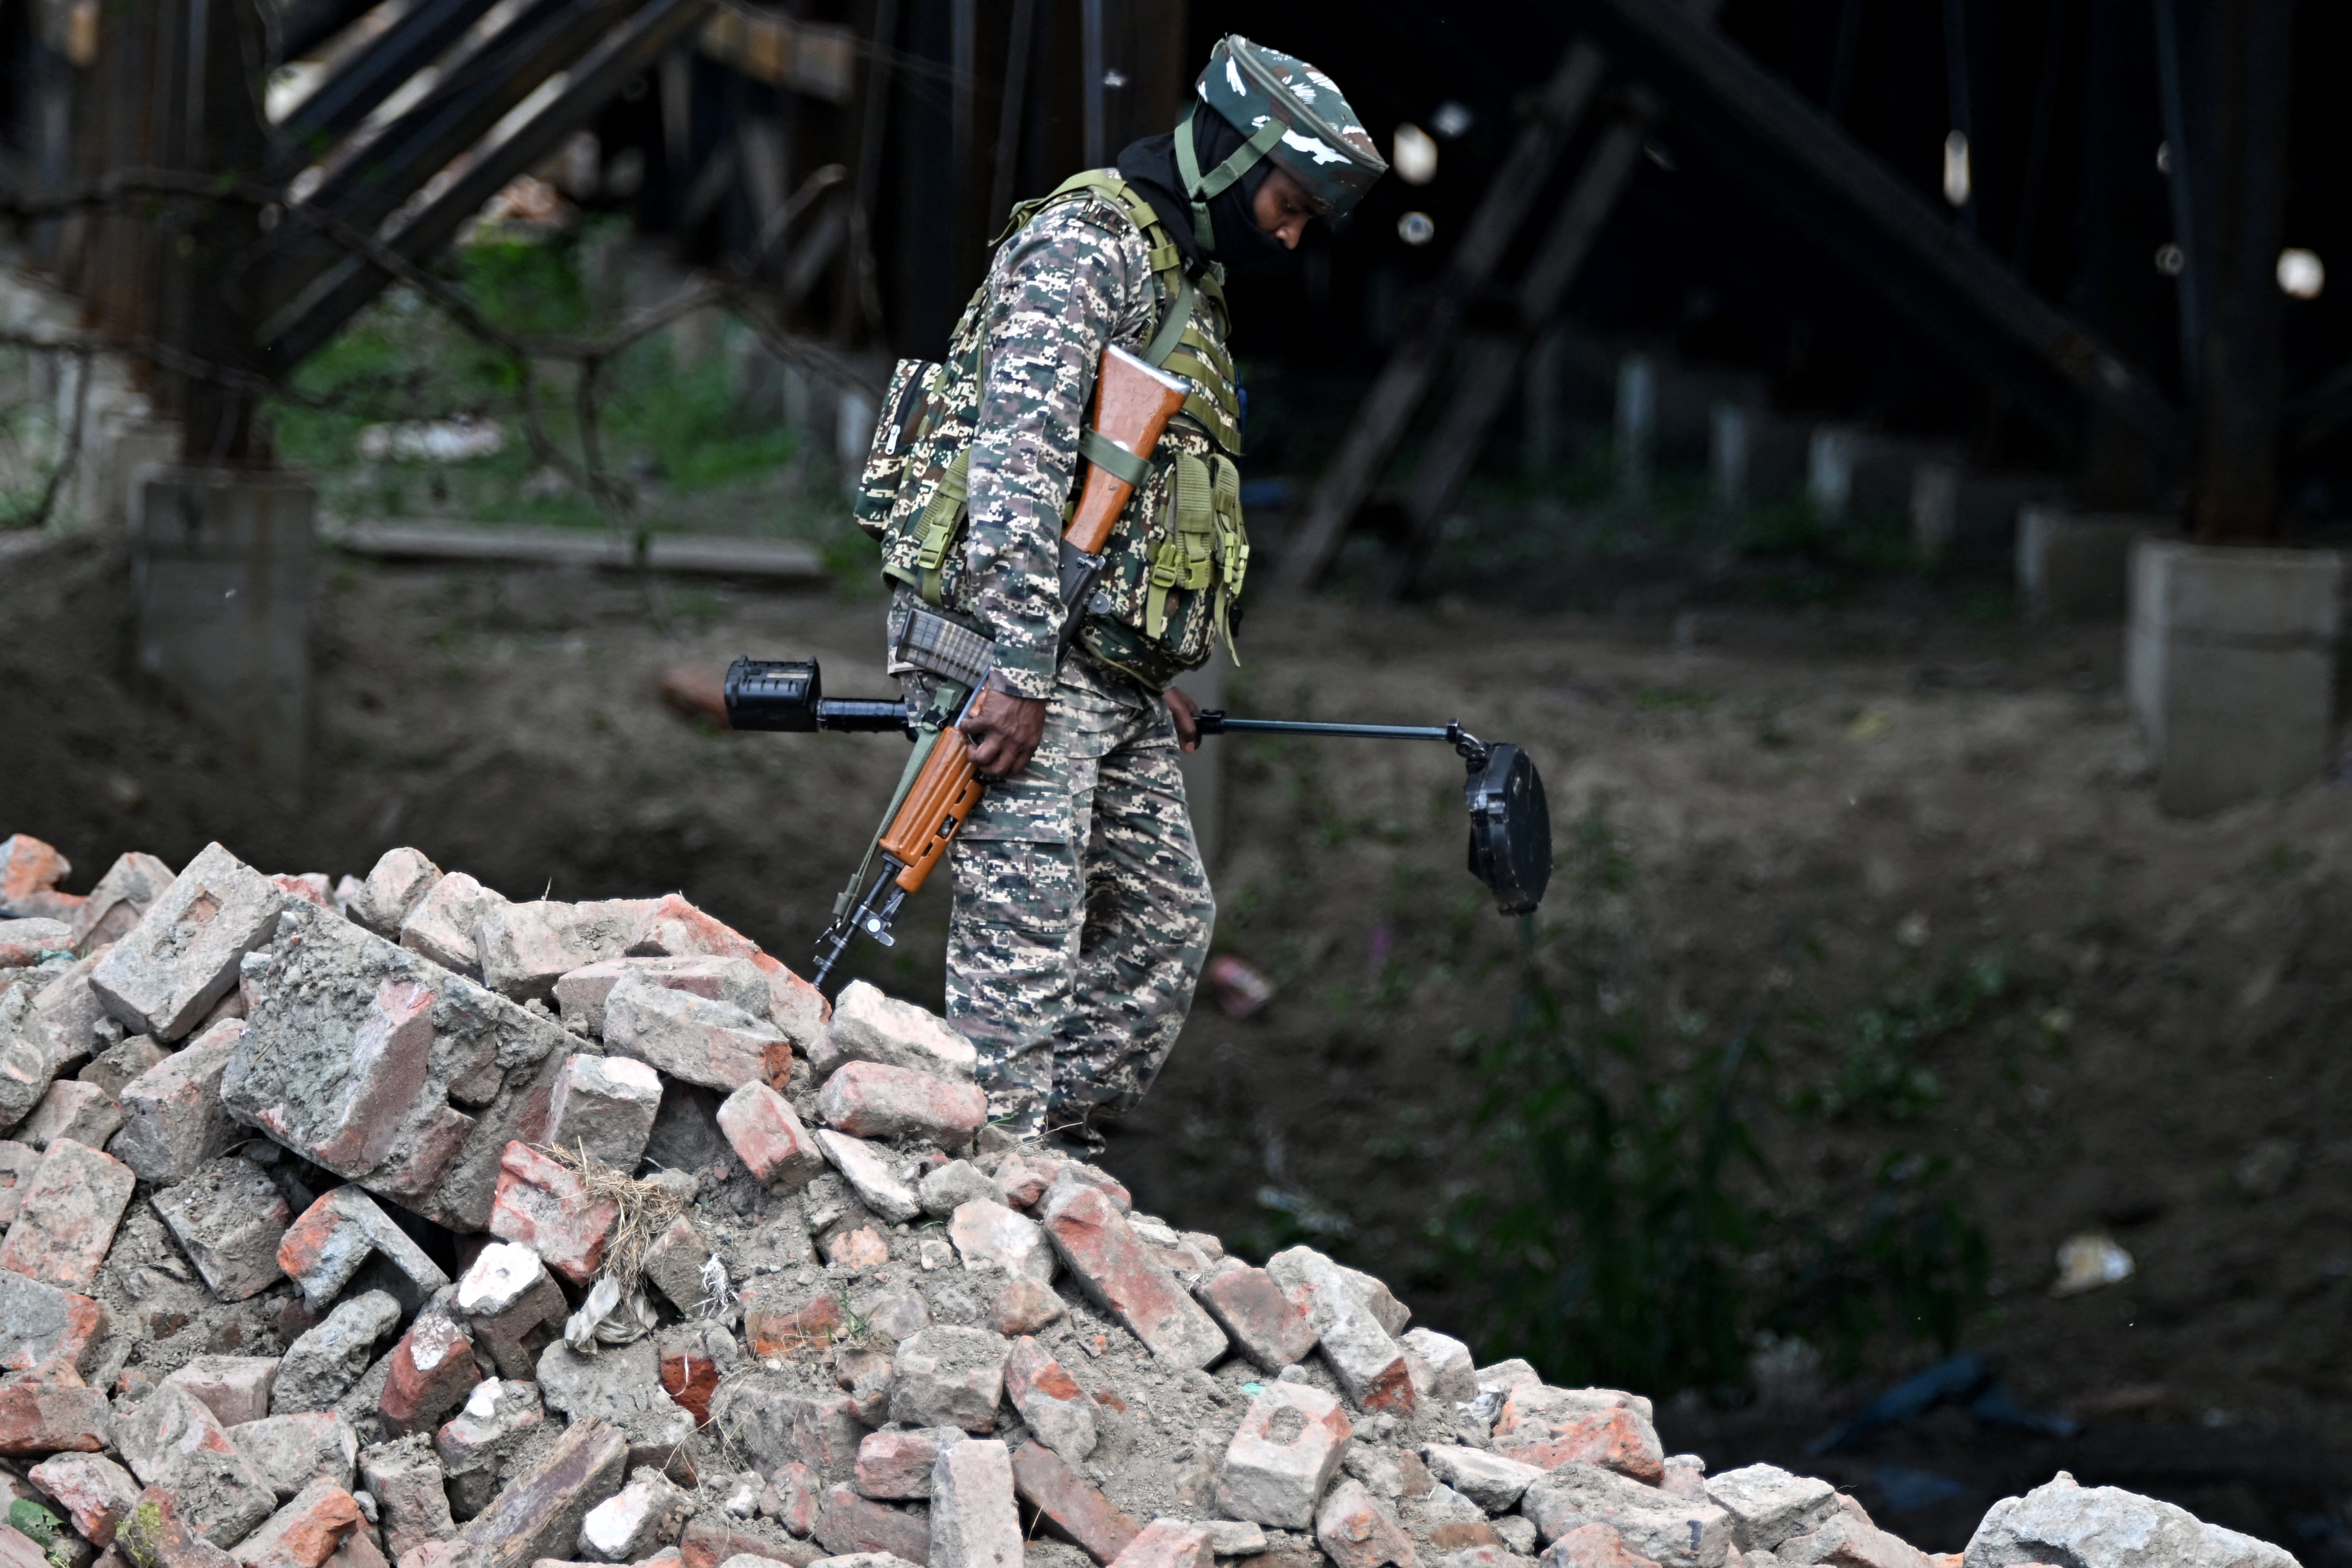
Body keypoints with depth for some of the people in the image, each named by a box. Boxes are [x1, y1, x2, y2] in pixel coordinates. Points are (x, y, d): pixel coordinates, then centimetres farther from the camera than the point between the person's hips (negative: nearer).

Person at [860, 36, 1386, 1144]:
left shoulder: (1185, 281, 22)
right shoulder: (1086, 243, -11)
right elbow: (1017, 460, -21)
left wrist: (1151, 679, 23)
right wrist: (1019, 673, -25)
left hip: (1108, 674, 10)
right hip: (1015, 646, -10)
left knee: (1165, 921, 11)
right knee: (1024, 942, -12)